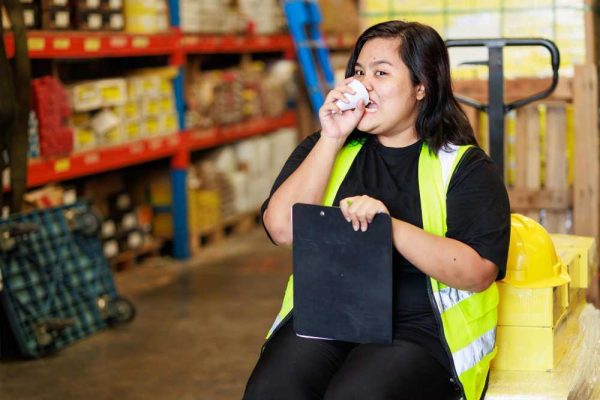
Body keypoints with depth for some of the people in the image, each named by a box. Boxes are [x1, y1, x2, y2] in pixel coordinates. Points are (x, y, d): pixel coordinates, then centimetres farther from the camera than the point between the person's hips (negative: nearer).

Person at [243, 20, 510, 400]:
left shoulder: (464, 166, 3)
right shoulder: (324, 147, 14)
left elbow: (478, 273, -11)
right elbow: (283, 229, -2)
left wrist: (391, 225, -23)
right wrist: (332, 138, -4)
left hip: (419, 327, -3)